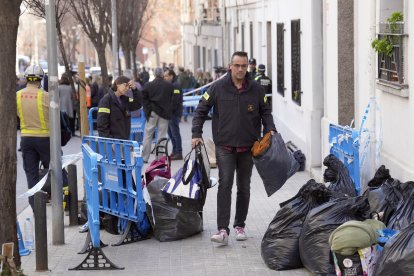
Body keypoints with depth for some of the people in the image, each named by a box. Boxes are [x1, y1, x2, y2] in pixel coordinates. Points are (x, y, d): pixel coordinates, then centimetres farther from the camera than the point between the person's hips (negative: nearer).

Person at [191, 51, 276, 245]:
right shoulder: (218, 88, -3)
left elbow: (265, 112, 14)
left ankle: (240, 225, 24)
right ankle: (223, 229, -17)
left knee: (244, 187, 11)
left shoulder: (256, 89, 2)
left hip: (248, 147, 3)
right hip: (225, 145, -2)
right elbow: (201, 110, 4)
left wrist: (270, 129, -3)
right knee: (225, 184, -13)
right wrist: (196, 134, -4)